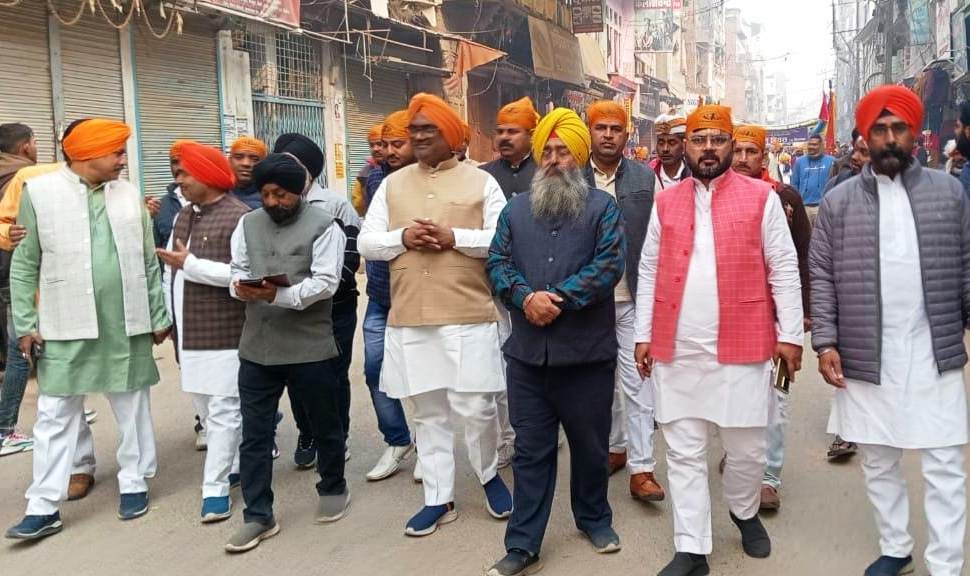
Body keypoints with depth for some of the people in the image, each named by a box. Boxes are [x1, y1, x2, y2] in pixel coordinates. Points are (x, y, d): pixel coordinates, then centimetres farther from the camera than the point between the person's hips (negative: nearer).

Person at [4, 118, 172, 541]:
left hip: (126, 324, 2)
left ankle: (134, 483, 26)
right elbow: (24, 265, 0)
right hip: (66, 326, -2)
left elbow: (148, 263, 8)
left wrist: (159, 316, 8)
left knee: (133, 408, 11)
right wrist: (25, 324, -3)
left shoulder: (129, 195, 4)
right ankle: (44, 507, 11)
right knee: (56, 415, 4)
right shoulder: (40, 192, -3)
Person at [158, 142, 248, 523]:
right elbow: (169, 268, 18)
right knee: (205, 407, 15)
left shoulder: (240, 217, -11)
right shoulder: (183, 216, 15)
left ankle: (215, 488, 1)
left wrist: (190, 264, -16)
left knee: (223, 410, -3)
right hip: (189, 331, 8)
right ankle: (234, 465, 29)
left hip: (225, 331, -8)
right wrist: (168, 316, 12)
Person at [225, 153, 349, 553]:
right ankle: (257, 516, 15)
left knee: (324, 425, 13)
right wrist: (242, 288, -13)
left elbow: (325, 282, -13)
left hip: (309, 346, -4)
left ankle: (333, 489, 36)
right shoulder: (248, 224, 11)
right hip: (257, 346, 4)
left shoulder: (323, 226, -5)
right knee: (254, 433, 5)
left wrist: (278, 295, -24)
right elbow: (237, 272, 11)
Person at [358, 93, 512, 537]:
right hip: (409, 320, 3)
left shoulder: (480, 182, 2)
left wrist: (454, 237, -15)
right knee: (428, 413, 11)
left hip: (468, 318, -3)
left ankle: (489, 475, 28)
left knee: (476, 407, -1)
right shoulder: (392, 185, 12)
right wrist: (402, 237, -10)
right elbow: (366, 243, 8)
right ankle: (438, 499, 23)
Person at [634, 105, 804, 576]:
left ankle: (744, 513, 41)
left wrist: (790, 334, -2)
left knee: (746, 449, 12)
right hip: (677, 350, 2)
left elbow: (784, 269, 1)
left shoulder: (761, 197, 0)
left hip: (743, 347, -2)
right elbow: (648, 272, 10)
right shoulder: (665, 202, 8)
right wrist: (643, 335, 7)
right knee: (683, 453, 6)